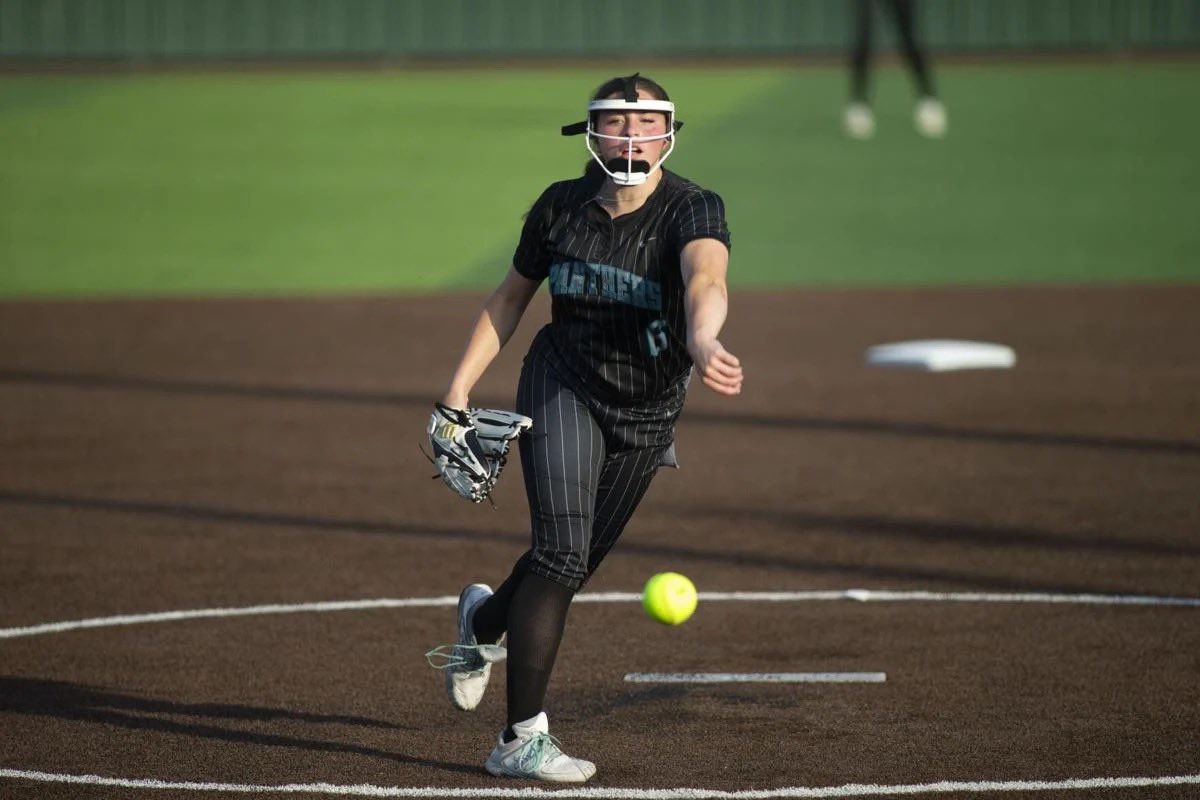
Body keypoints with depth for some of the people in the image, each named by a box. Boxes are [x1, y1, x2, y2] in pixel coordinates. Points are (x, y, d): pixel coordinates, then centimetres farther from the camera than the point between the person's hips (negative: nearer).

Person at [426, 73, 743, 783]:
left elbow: (706, 280, -41)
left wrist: (702, 339, -63)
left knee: (579, 562, 12)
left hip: (649, 413, 1)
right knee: (562, 549, -19)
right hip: (563, 387, -1)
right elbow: (513, 296, 7)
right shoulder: (560, 207, -9)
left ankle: (486, 618, 48)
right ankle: (523, 738, -17)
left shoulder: (692, 209, -19)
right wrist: (462, 384, 1)